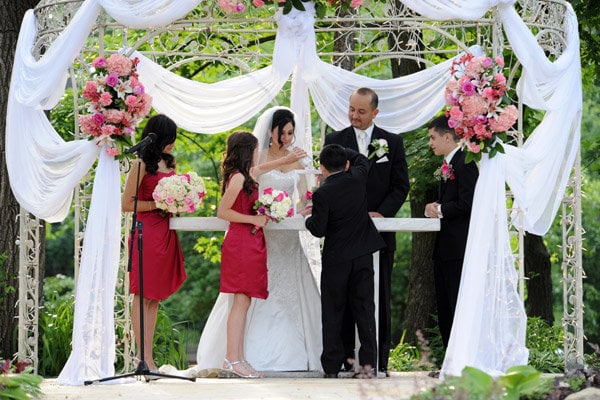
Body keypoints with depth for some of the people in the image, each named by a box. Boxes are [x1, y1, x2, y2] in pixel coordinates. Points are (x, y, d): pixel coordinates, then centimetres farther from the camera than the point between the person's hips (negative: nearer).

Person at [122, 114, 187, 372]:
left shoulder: (169, 162, 15)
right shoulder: (142, 164, -8)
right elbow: (127, 204, -10)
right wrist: (158, 204, -14)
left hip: (165, 232, 8)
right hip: (146, 232, -8)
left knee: (156, 297, 8)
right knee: (143, 296, -5)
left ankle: (147, 356, 10)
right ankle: (144, 357, -5)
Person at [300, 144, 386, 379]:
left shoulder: (322, 194, -15)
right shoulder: (358, 178, -1)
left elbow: (318, 230, -12)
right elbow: (361, 159, 22)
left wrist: (309, 217, 6)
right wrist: (340, 153, 26)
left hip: (336, 258, -3)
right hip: (363, 254, 4)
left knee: (333, 313, 4)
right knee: (364, 308, 4)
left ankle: (331, 367, 6)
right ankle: (368, 363, -1)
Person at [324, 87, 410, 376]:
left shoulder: (393, 143, 8)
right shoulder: (334, 140, 7)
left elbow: (401, 186, 5)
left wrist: (381, 213, -10)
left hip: (379, 231, 0)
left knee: (380, 298, 2)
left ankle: (380, 360, 5)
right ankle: (346, 358, 2)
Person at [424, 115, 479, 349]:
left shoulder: (464, 163, -14)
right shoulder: (447, 164, 18)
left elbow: (466, 204, -22)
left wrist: (439, 209, -10)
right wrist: (433, 208, 3)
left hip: (459, 247, -10)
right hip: (444, 247, 10)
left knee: (459, 307, -8)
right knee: (444, 310, 13)